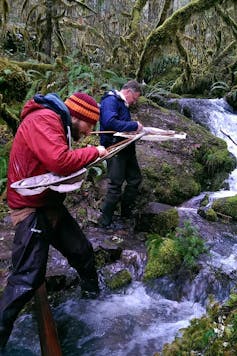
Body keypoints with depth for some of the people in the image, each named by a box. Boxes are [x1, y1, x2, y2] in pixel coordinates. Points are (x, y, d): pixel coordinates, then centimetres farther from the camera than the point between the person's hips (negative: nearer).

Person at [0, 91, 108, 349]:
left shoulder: (58, 124, 12)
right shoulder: (42, 119, -21)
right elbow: (60, 161, -32)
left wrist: (86, 161, -4)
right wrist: (94, 152, -17)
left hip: (52, 205, 10)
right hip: (32, 209, -10)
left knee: (82, 251, 18)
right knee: (27, 278, -9)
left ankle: (93, 294, 42)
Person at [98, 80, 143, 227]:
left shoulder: (123, 104, 18)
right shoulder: (110, 100, -13)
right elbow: (110, 122, -29)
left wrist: (137, 127, 6)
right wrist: (134, 125, -22)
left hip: (126, 148, 10)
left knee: (135, 179, 15)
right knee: (116, 185, -6)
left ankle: (126, 211, 30)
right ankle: (105, 220, 6)